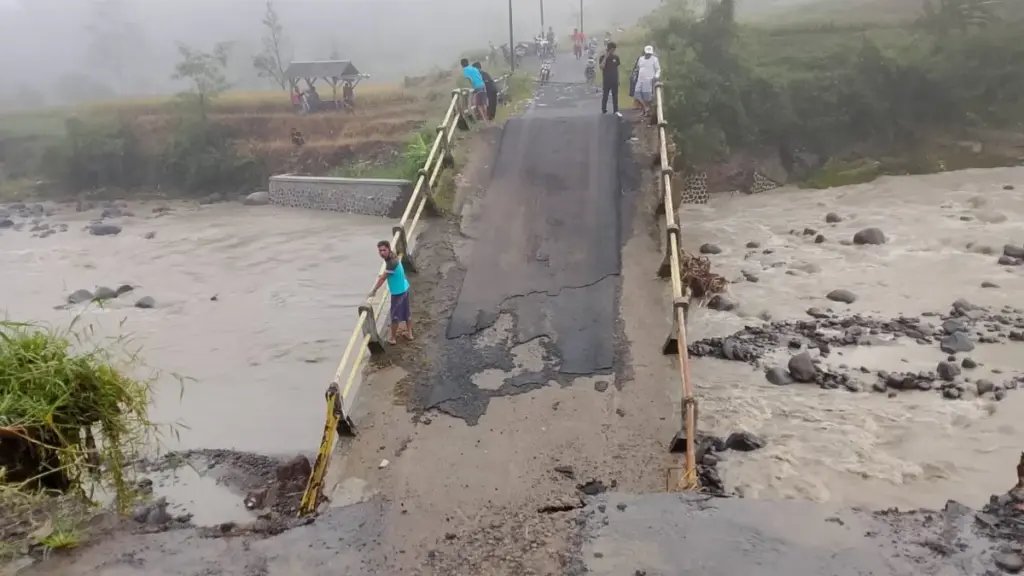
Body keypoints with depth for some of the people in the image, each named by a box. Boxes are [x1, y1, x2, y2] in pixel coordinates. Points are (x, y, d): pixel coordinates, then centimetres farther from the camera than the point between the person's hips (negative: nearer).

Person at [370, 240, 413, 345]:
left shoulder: (392, 263, -32)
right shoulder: (393, 256, -4)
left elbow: (382, 279, -26)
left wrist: (373, 291, -18)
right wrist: (384, 274, 22)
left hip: (398, 292, -9)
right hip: (404, 288, 9)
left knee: (395, 316, 7)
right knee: (406, 312, 21)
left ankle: (392, 338, 22)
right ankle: (409, 333, 35)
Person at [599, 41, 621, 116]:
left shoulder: (616, 57, 5)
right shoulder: (603, 57, -6)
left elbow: (617, 68, 12)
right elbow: (601, 67, -21)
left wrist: (618, 79, 12)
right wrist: (605, 57, -23)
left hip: (614, 80, 3)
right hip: (606, 80, -3)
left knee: (615, 96, 7)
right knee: (605, 96, 3)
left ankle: (616, 110, 12)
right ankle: (604, 110, 12)